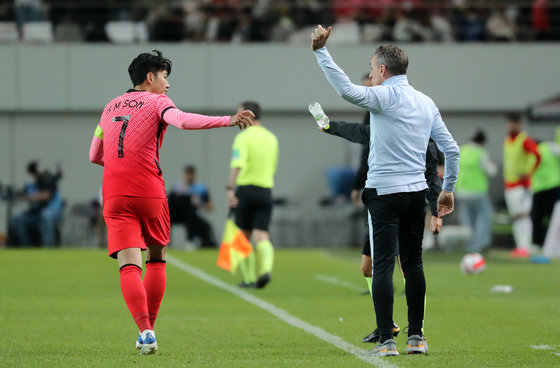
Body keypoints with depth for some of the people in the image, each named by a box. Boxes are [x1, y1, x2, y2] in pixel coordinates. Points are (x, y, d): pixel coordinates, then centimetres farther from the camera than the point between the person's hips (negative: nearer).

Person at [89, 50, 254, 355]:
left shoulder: (111, 107, 19)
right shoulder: (156, 101, 3)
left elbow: (94, 156, 26)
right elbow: (182, 120, -20)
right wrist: (229, 121, -25)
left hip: (115, 196, 3)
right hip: (149, 192, -3)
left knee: (129, 266, -6)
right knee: (156, 260, 16)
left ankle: (145, 331, -23)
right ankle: (148, 328, 15)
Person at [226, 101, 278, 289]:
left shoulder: (243, 137, -8)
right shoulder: (272, 138, 13)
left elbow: (238, 165, -22)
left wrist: (230, 189, -27)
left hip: (246, 189, -4)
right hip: (266, 192, 4)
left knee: (243, 236, 10)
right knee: (261, 236, -1)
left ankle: (249, 278, 14)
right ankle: (265, 268, -27)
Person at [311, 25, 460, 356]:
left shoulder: (385, 96, -9)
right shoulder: (426, 102, 11)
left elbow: (348, 90, -27)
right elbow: (451, 149, 13)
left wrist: (321, 52, -22)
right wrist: (448, 189, 22)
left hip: (385, 192, -6)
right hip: (417, 192, 6)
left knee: (383, 265, -5)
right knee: (413, 263, 13)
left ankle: (387, 340, -8)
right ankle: (416, 337, 14)